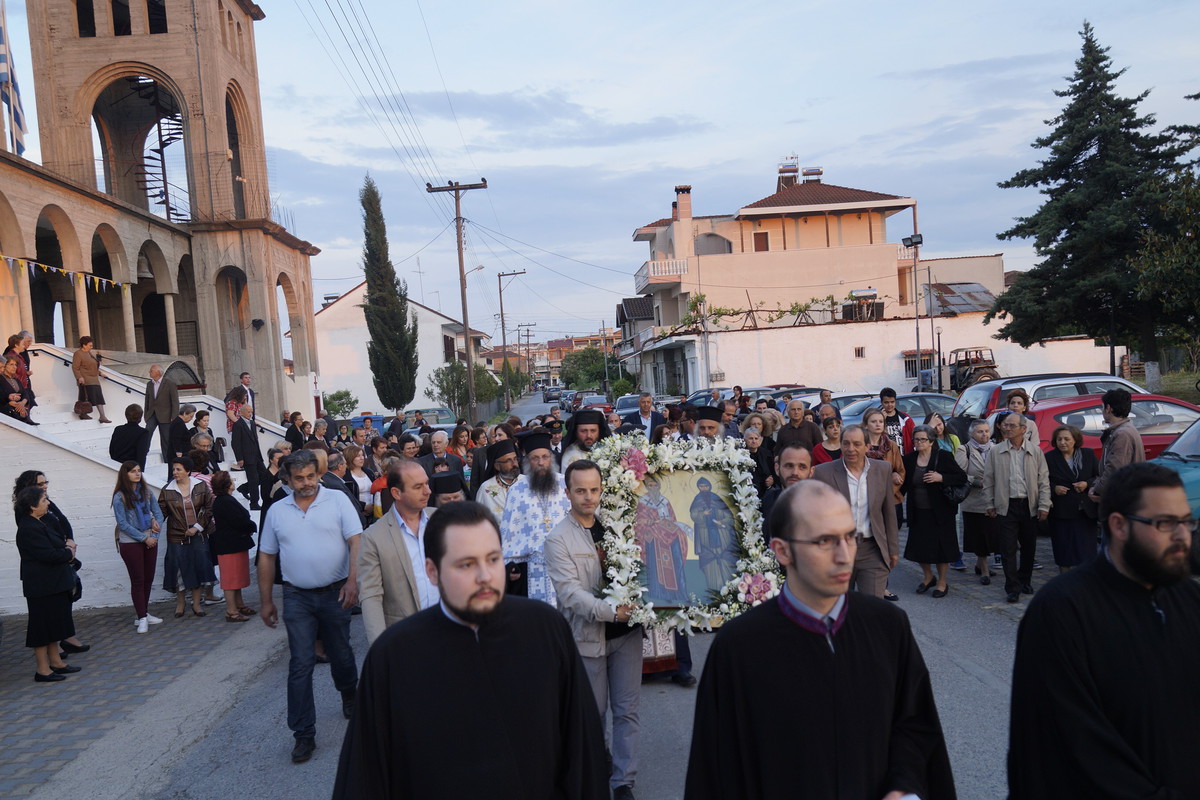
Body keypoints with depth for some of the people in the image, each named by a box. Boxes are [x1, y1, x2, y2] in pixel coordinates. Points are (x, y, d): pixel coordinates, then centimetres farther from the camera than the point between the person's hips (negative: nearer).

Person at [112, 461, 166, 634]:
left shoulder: (146, 490, 4)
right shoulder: (120, 496, -9)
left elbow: (158, 512, 6)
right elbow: (123, 524, -11)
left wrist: (155, 535, -8)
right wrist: (144, 538, -13)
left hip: (150, 540, 5)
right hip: (130, 542, -5)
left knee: (148, 578, 10)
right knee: (138, 580, -1)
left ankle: (143, 613, 23)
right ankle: (142, 619, 4)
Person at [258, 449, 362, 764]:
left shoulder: (338, 500, -5)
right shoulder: (277, 511, 5)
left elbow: (356, 542, -10)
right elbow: (267, 557, 10)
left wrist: (353, 580, -22)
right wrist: (266, 601, 9)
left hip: (335, 593, -1)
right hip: (297, 597, 1)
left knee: (340, 653, 14)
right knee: (300, 664, 0)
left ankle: (349, 695, 44)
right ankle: (303, 734, 8)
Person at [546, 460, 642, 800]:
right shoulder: (558, 539, -10)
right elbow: (570, 592, -18)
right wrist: (611, 611, -29)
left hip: (626, 631, 3)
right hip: (588, 636, -3)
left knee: (627, 710, 9)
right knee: (595, 713, 12)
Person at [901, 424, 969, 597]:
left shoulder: (944, 457, -8)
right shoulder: (909, 459, 4)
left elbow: (962, 478, -9)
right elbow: (904, 484, 11)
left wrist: (941, 478, -21)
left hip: (940, 511, -4)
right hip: (918, 512, 4)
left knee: (941, 546, 4)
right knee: (918, 546, 8)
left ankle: (942, 582, 22)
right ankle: (928, 576, 33)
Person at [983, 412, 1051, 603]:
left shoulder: (1035, 451, 2)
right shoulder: (996, 451, 2)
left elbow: (1044, 480, 3)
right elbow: (988, 480, 5)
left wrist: (1044, 506, -2)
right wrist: (990, 505, 2)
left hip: (1029, 506, 1)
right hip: (1006, 506, -1)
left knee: (1029, 547, 13)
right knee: (1008, 548, -3)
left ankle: (1025, 581, 30)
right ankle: (1012, 588, 1)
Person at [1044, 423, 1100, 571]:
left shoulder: (1088, 455, 6)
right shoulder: (1049, 458, 0)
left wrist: (1087, 484, -9)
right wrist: (1054, 488, -12)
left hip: (1085, 512, 1)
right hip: (1061, 513, -1)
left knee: (1086, 551, 2)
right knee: (1063, 552, 4)